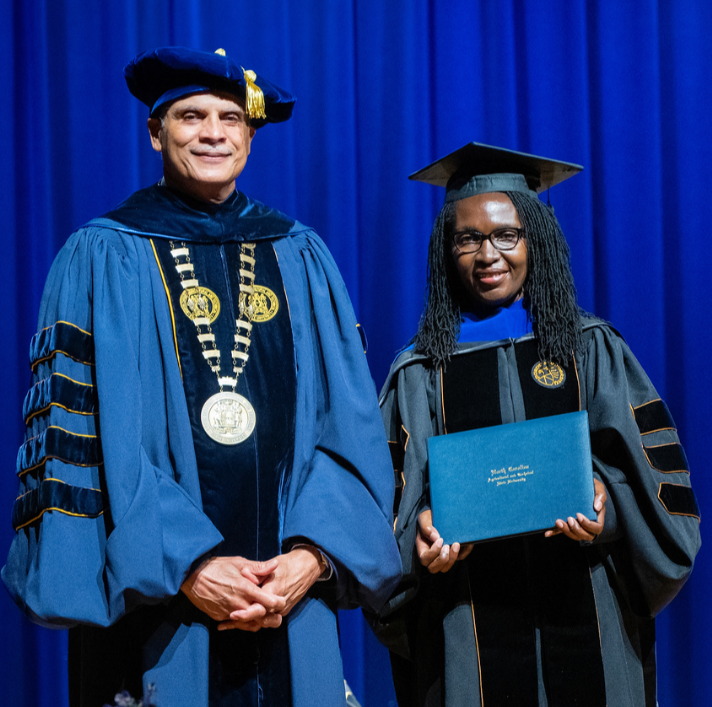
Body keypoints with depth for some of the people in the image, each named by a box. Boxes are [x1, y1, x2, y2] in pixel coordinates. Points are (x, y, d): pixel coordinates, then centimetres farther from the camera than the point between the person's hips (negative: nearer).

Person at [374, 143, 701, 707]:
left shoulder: (592, 349, 7)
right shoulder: (421, 373, 6)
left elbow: (651, 460, 2)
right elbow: (390, 493, 4)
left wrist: (605, 500, -17)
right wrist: (420, 529, -16)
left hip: (582, 613, 1)